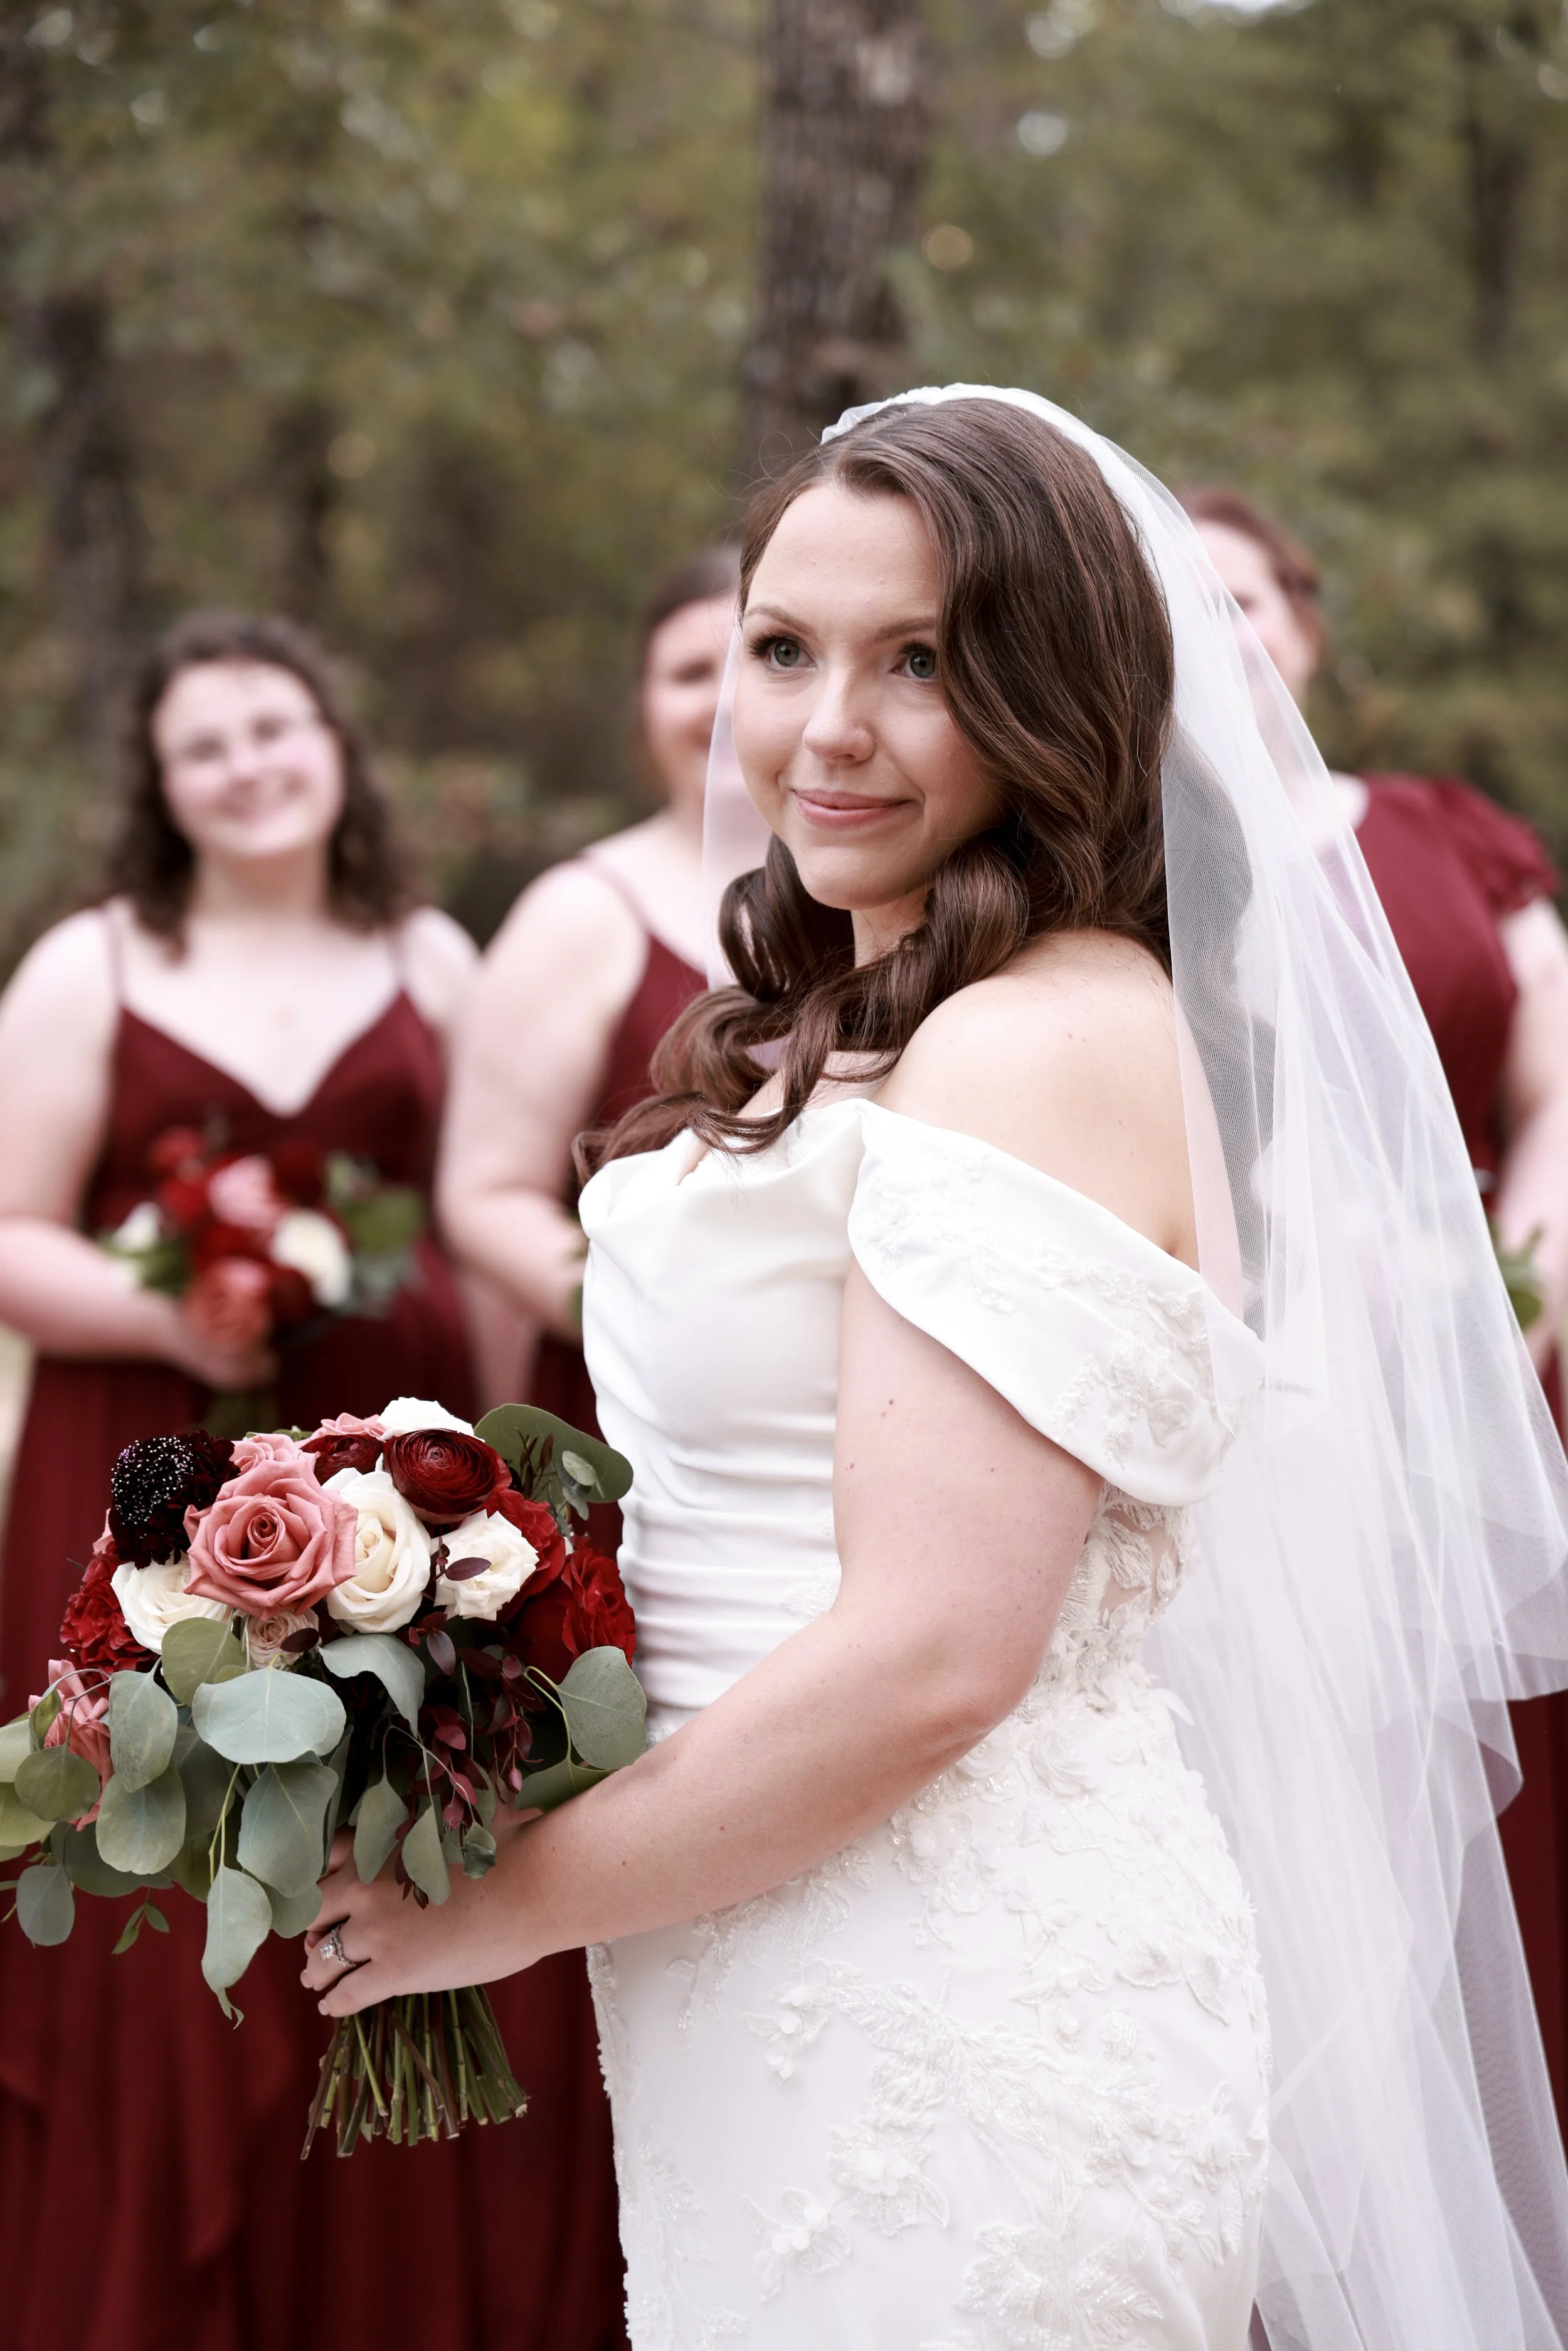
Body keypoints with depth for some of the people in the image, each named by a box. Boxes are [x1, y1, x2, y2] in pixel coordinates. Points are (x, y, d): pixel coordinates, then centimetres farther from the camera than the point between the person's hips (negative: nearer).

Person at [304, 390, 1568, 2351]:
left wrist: (506, 1900, -13)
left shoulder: (1045, 1042, -17)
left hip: (961, 2042, -9)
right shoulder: (857, 1027, 12)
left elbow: (928, 1656, -23)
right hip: (769, 2024, 9)